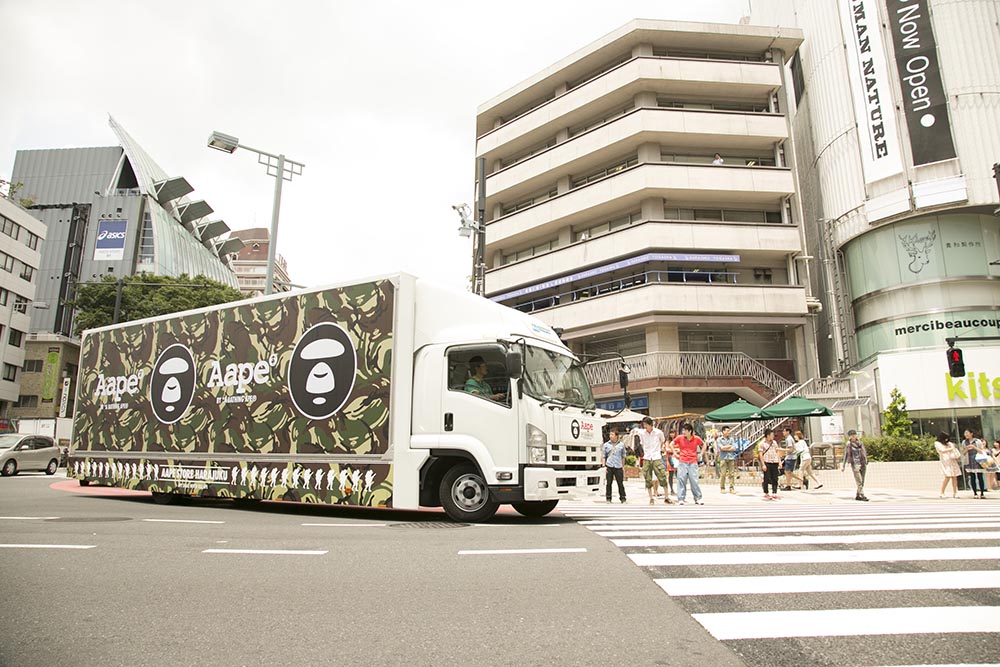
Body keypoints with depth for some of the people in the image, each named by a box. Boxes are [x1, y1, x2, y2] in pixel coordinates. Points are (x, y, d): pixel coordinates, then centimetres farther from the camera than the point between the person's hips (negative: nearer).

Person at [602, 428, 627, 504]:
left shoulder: (621, 444, 8)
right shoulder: (606, 445, 6)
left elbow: (623, 456, 15)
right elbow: (603, 456, 8)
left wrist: (623, 466, 12)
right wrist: (604, 466, -1)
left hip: (618, 467, 0)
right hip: (609, 467, 0)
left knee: (620, 483, 0)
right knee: (609, 483, 3)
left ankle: (623, 498, 10)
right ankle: (608, 499, 12)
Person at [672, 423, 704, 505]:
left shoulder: (696, 439, -1)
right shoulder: (680, 438, -1)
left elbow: (703, 445, 16)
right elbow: (672, 444, 13)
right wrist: (675, 453, 6)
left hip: (693, 462, 0)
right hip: (682, 462, 1)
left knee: (694, 481, 0)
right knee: (681, 480, 0)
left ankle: (698, 499, 13)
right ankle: (680, 499, 6)